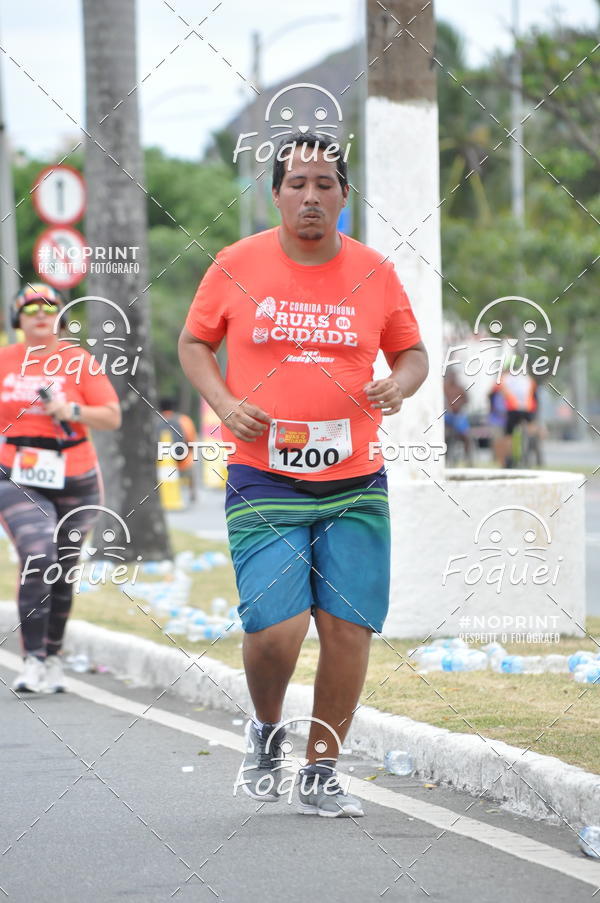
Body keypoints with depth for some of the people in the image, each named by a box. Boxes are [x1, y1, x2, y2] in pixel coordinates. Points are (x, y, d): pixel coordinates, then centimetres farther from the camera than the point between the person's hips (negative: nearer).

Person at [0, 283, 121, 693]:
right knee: (38, 558, -21)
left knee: (62, 574, 8)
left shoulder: (79, 362, 2)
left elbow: (113, 417, 0)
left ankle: (53, 658, 24)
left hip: (73, 482, 1)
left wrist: (72, 411, -14)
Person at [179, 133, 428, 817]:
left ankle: (321, 774, 15)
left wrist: (400, 384, -7)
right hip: (263, 479, -2)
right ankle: (265, 730, 19)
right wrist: (225, 404, -4)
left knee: (348, 628, -2)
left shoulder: (374, 273, 4)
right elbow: (194, 342, 12)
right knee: (275, 629, -13)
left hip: (354, 484, 2)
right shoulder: (236, 266, 1)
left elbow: (411, 352, 16)